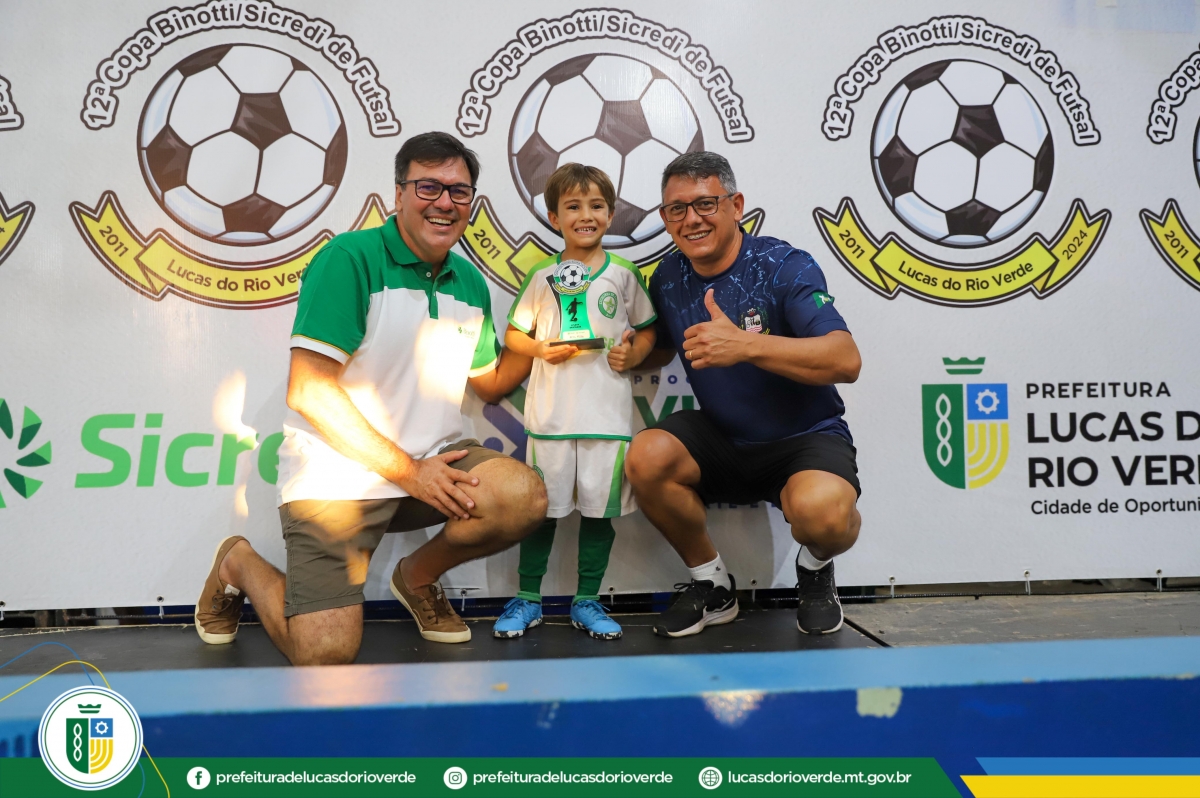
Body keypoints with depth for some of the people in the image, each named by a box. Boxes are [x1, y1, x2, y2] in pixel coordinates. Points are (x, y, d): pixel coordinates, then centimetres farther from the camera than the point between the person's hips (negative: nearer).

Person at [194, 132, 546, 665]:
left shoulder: (470, 283, 10)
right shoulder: (349, 259, -12)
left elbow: (490, 382, 21)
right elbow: (308, 390, -18)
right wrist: (407, 470, -17)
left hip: (433, 461, 6)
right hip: (336, 474, -5)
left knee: (524, 496, -23)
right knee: (325, 654, -15)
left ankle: (419, 575, 9)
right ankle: (239, 566, 20)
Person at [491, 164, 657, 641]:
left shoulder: (625, 275, 7)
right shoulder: (543, 276, 6)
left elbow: (647, 329, 14)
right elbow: (513, 335, 12)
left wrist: (633, 353, -6)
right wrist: (541, 349, -7)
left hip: (608, 410, 1)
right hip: (552, 412, 0)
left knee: (601, 504, 5)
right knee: (544, 504, 5)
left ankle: (586, 601, 19)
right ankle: (527, 600, 18)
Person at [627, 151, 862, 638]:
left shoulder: (783, 266, -15)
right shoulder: (668, 279, 1)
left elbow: (846, 360, -27)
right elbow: (660, 349, 19)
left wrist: (746, 345, -38)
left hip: (805, 436, -4)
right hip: (721, 438, 5)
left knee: (821, 511, -36)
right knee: (646, 458, -24)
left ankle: (816, 568, 6)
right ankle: (712, 584, 2)